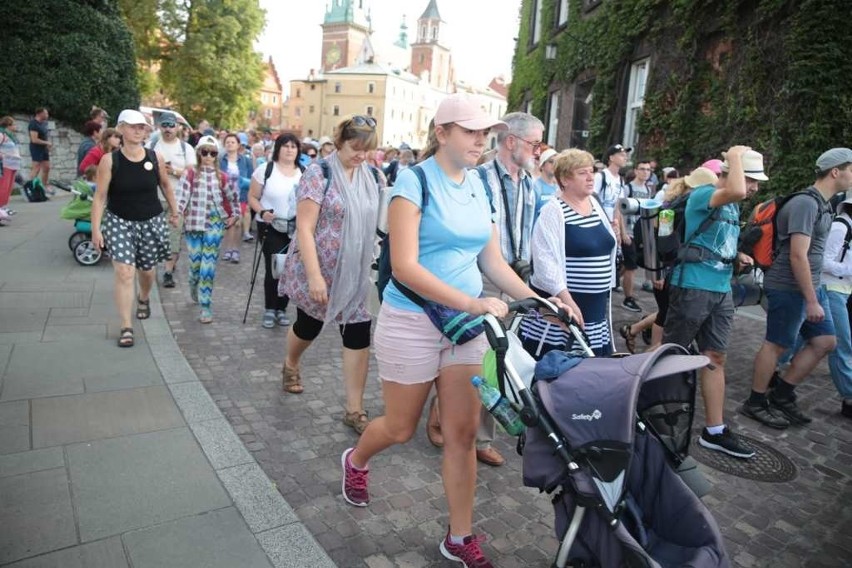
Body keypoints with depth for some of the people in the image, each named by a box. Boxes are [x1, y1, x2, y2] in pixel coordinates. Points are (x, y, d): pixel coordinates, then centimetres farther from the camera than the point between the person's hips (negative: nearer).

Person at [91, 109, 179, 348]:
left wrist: (174, 212, 16)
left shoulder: (155, 157, -6)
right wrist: (95, 228, -13)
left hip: (151, 220, 3)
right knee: (124, 272, -12)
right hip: (119, 221, -2)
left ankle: (144, 299, 52)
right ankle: (126, 327, -4)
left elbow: (166, 185, 11)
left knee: (146, 269, 17)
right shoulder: (109, 160, -12)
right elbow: (100, 197, -9)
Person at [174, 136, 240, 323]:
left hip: (214, 223, 0)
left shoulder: (221, 177, 5)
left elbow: (234, 196, 17)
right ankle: (194, 286, 42)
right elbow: (181, 193, -12)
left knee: (209, 264, -6)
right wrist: (176, 212, -25)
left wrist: (235, 215, 14)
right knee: (195, 262, 6)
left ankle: (206, 306, -2)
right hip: (194, 223, 0)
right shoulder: (190, 173, 1)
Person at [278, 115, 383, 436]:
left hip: (353, 274, 5)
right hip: (319, 271, -4)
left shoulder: (368, 177, 5)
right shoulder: (319, 174, -13)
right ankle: (290, 365, 49)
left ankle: (354, 410, 9)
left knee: (359, 336, -1)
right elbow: (304, 229, -19)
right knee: (308, 326, 16)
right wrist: (314, 276, -25)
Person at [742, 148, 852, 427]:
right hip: (789, 288, -10)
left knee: (825, 341, 12)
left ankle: (782, 395, 20)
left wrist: (814, 294, 20)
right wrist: (811, 300, -21)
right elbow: (798, 256, -22)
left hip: (810, 286, 10)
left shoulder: (821, 204, 14)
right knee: (776, 344, -1)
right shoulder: (806, 203, -17)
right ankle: (755, 403, 13)